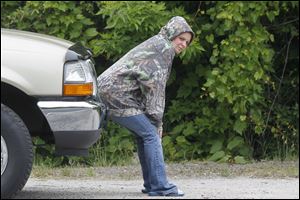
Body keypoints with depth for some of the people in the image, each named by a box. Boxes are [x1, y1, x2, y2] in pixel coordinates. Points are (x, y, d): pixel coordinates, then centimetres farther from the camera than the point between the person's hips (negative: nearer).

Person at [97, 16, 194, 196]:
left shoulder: (157, 46, 25)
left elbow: (156, 87, 22)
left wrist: (156, 121, 15)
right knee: (150, 134, -12)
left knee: (145, 133, 15)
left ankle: (151, 185, 17)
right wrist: (156, 119, -11)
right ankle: (160, 186, -15)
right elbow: (154, 84, -13)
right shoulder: (163, 47, -6)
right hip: (118, 93, -10)